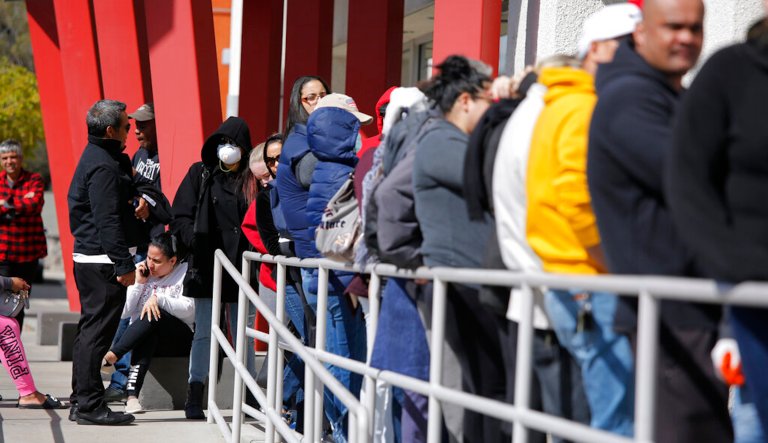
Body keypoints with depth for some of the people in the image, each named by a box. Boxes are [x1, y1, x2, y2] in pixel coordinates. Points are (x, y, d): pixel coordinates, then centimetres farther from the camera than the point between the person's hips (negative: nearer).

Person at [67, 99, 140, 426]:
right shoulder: (104, 167, -17)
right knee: (96, 332, -7)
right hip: (102, 262, -11)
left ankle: (81, 401, 21)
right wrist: (123, 264, -21)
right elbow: (108, 220, -21)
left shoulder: (95, 157, 15)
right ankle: (90, 405, -5)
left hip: (87, 258, 11)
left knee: (89, 331, 15)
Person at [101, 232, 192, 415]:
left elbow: (189, 310, -13)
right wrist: (138, 284, -5)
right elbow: (124, 313, 4)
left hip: (179, 339, -2)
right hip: (144, 338, 2)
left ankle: (111, 356, -36)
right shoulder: (141, 273, 11)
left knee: (154, 315, -35)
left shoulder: (185, 273, 1)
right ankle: (132, 394, -51)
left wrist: (158, 299, -25)